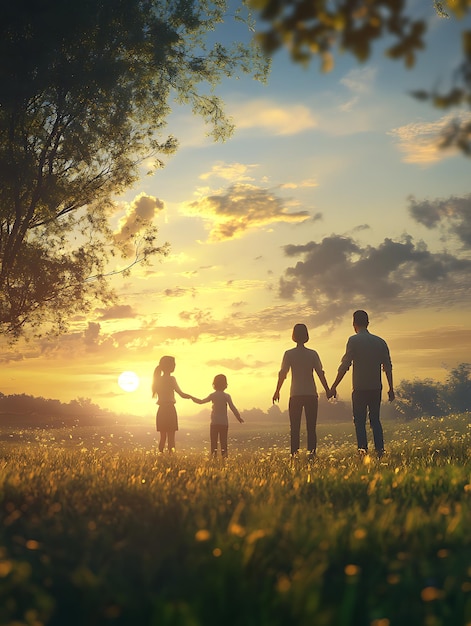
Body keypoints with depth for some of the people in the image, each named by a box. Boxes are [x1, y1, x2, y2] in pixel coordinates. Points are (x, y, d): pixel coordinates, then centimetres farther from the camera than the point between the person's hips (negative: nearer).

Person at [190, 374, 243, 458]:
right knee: (223, 441, 4)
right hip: (224, 423, 0)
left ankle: (213, 456, -1)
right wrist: (239, 417, 3)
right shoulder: (227, 396, -4)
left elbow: (201, 401, 3)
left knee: (214, 441, 5)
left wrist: (192, 397, 18)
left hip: (214, 423, 0)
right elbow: (232, 407, -6)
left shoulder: (213, 395, -2)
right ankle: (224, 456, -2)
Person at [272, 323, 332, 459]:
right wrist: (327, 390, 7)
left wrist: (277, 391, 4)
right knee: (311, 426, 5)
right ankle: (311, 451, -6)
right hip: (311, 394, 1)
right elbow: (320, 373, 0)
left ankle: (294, 452, -3)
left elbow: (282, 374, -4)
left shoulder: (289, 354, -1)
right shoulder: (313, 354, 2)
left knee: (294, 426, 5)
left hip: (295, 395, -1)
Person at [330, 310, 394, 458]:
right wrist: (391, 388, 16)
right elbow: (388, 367, 10)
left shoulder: (354, 340, -5)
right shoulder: (380, 341, 10)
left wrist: (334, 386, -5)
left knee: (360, 421, 1)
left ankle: (363, 449, -9)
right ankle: (380, 449, 4)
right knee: (375, 419, 13)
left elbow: (345, 365, -9)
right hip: (376, 388, 4)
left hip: (360, 388, -4)